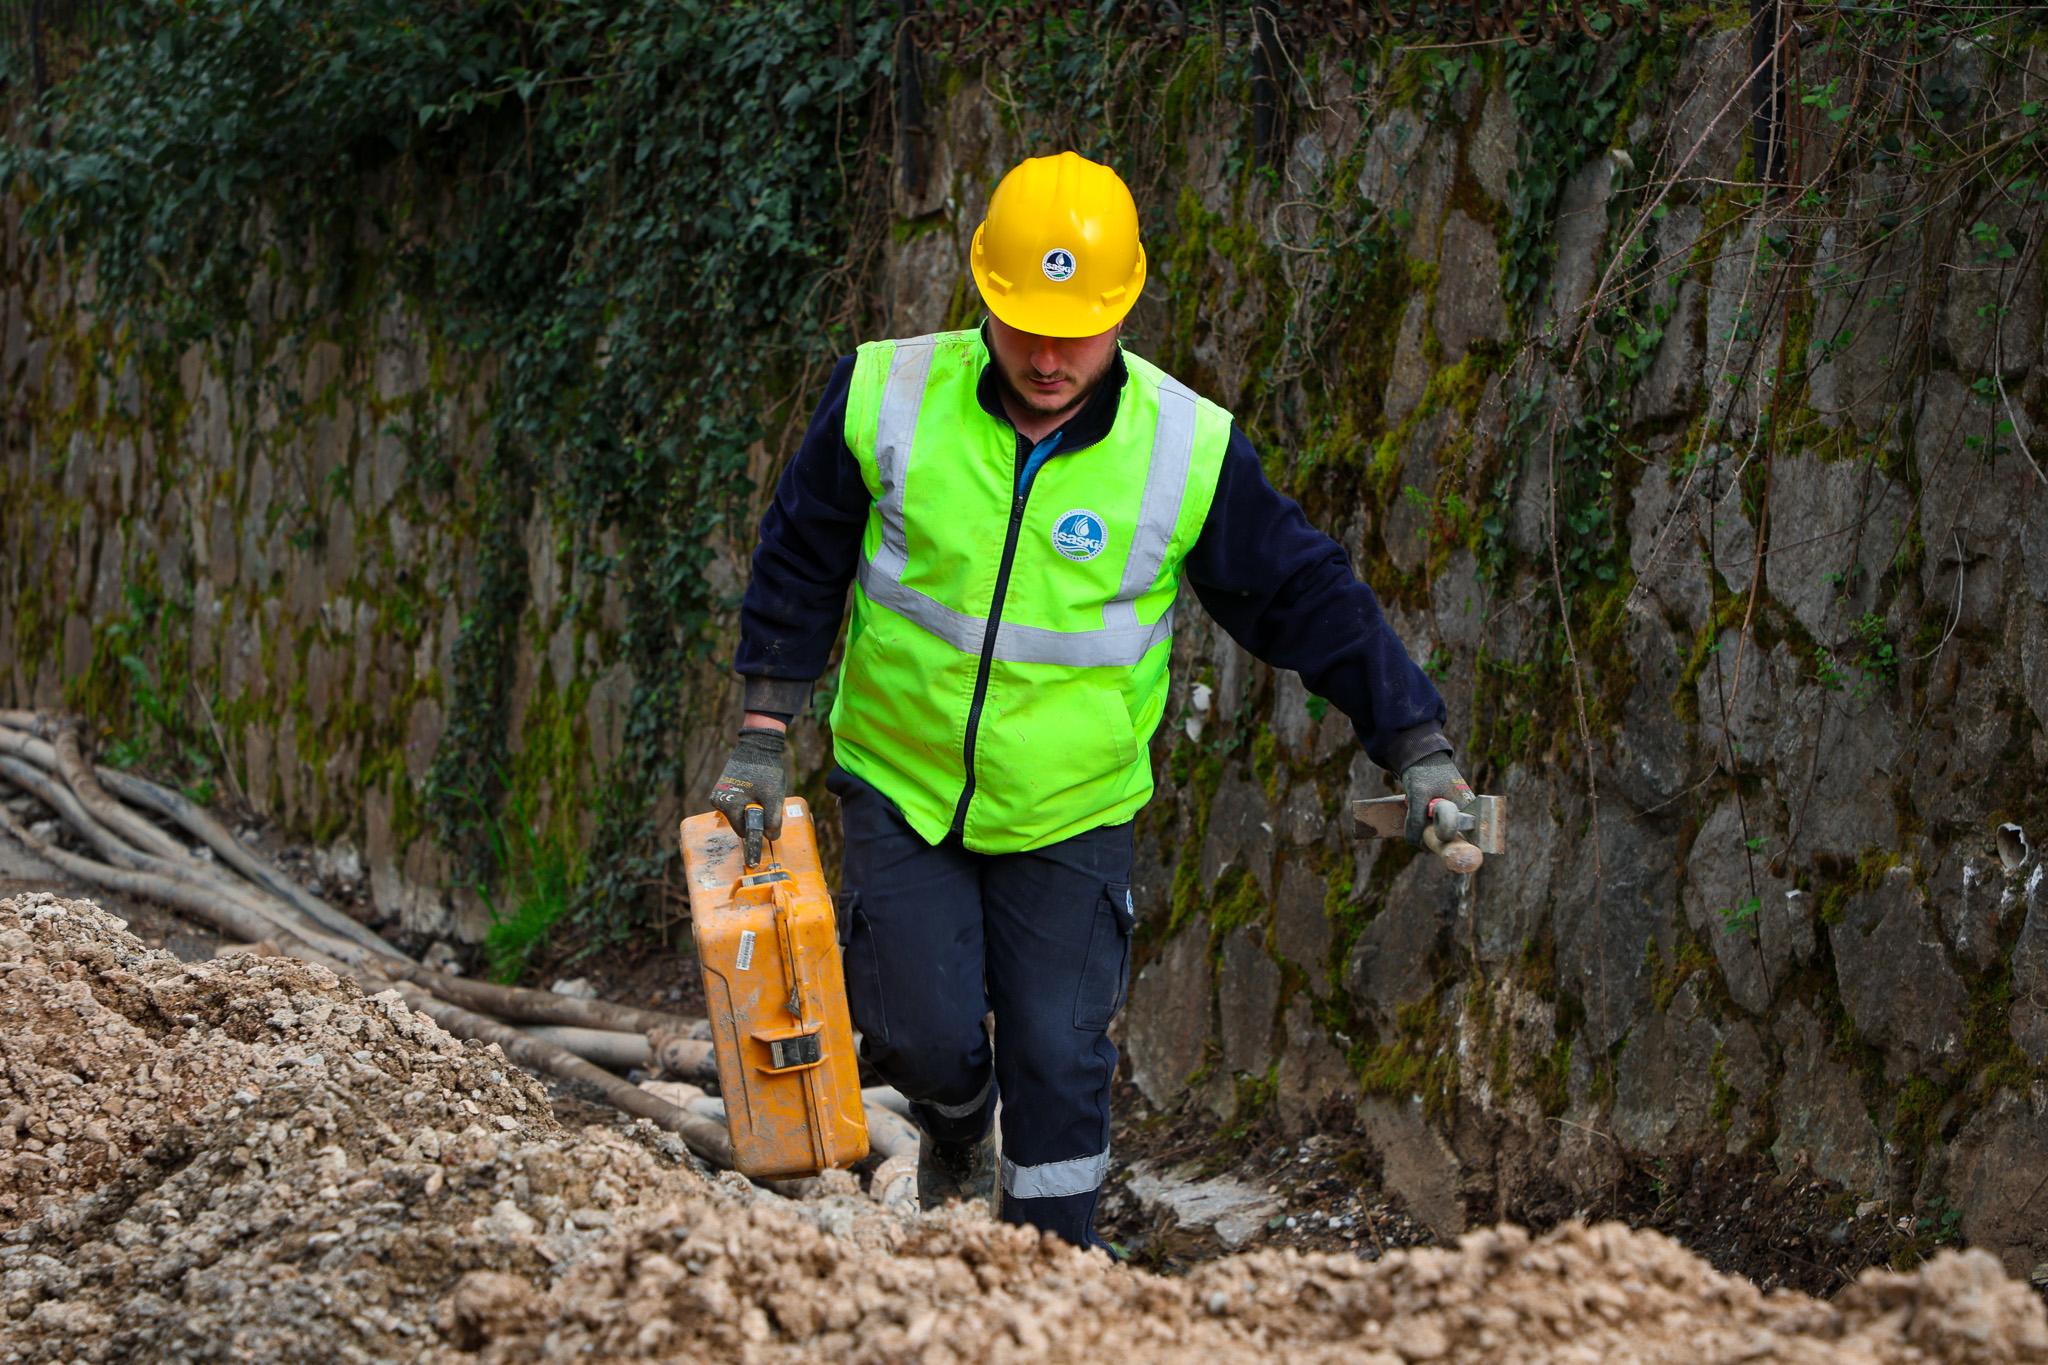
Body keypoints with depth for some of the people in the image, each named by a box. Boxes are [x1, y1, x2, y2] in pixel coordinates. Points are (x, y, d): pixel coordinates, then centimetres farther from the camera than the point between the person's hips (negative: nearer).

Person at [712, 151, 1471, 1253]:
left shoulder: (1188, 450, -14)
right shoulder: (889, 399, -13)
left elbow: (1311, 601, -5)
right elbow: (801, 562, 2)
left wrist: (1420, 750, -9)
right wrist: (764, 738, 2)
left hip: (1072, 816, 0)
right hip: (901, 788, 1)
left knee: (1060, 1059, -4)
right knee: (926, 1037, -3)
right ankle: (958, 1133, 33)